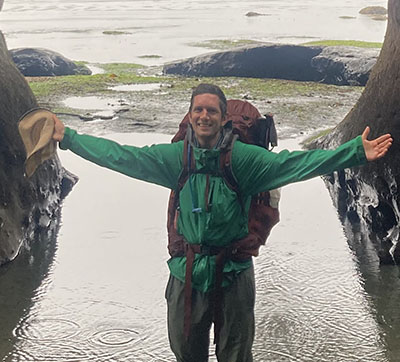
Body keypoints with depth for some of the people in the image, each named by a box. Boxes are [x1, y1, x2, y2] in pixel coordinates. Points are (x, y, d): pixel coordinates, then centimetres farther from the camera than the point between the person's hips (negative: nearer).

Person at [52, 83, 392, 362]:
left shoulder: (243, 157, -10)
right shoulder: (175, 156, -1)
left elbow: (294, 163, -18)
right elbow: (121, 156, 3)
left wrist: (356, 152, -28)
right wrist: (68, 136, 4)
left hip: (233, 273, -2)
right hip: (186, 273, 3)